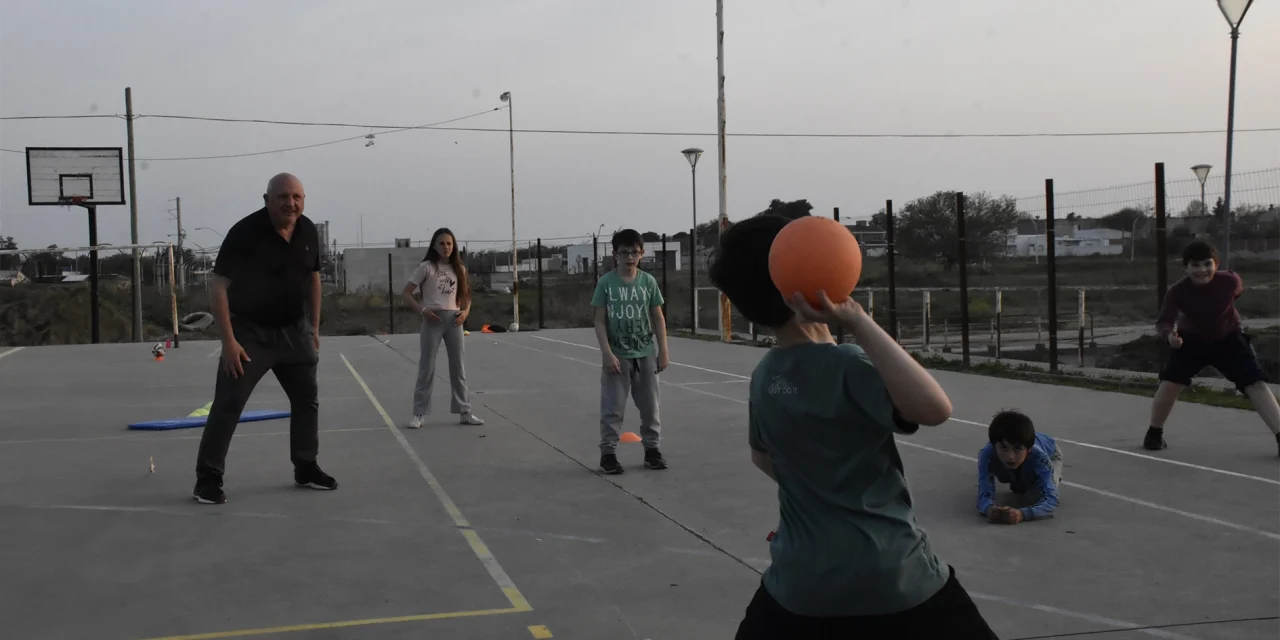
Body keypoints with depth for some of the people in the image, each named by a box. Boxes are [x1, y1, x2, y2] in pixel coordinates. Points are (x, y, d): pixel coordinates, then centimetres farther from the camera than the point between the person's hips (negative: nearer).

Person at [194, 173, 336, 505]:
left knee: (307, 399, 12)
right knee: (227, 404, -8)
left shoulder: (308, 231, -2)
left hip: (294, 329, 6)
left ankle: (305, 468, 27)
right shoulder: (245, 231, -20)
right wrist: (229, 341, -23)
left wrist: (314, 328, 12)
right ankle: (208, 479, 0)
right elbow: (219, 286, -19)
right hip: (249, 330, -6)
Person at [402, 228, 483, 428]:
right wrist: (422, 310, -15)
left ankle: (464, 412, 14)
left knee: (458, 366, 7)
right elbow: (407, 292, -2)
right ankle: (419, 414, 4)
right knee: (427, 367, -2)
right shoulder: (426, 267, -2)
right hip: (433, 319, -4)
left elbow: (466, 294, 20)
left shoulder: (459, 269, 10)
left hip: (453, 319, 4)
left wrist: (465, 312, 0)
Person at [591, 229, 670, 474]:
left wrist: (663, 351, 2)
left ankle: (652, 449, 21)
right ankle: (608, 453, 10)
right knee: (612, 408, 2)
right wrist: (607, 353, -13)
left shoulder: (648, 281, 0)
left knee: (650, 406, 10)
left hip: (645, 354, 2)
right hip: (617, 356, -2)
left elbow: (658, 318, 4)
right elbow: (600, 321, -6)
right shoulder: (606, 282, -6)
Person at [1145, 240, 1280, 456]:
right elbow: (1164, 321, -35)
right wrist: (1169, 334, -56)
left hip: (1228, 339, 0)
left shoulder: (1229, 281, -26)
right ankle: (1154, 433, 10)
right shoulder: (1177, 291, -29)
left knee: (1256, 383, -10)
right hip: (1191, 341, 0)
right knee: (1169, 383, -11)